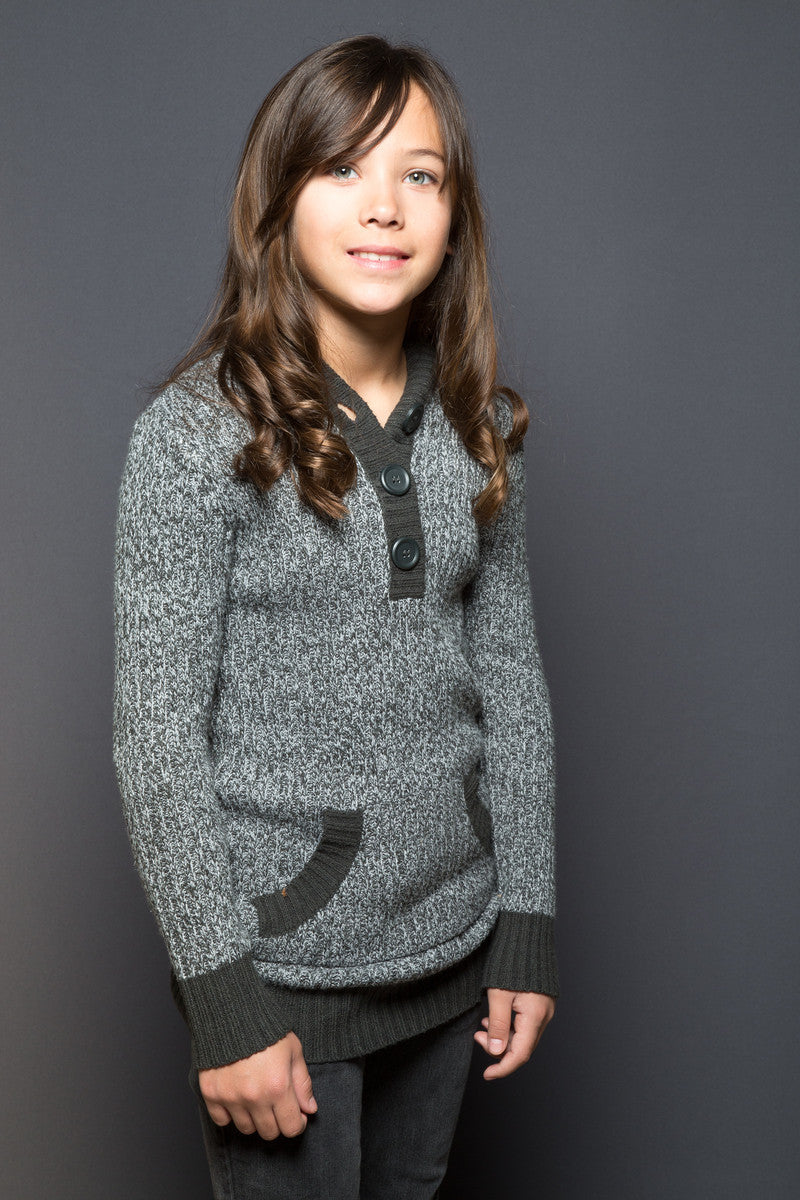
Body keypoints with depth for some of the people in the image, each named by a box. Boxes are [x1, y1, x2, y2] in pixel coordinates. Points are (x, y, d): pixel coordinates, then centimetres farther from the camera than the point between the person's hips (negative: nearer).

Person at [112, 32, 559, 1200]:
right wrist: (225, 1002, -14)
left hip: (451, 945, 5)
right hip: (282, 958, -4)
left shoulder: (480, 429, 0)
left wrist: (527, 931, 4)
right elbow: (155, 734, -14)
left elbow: (511, 677, 5)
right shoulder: (198, 431, -14)